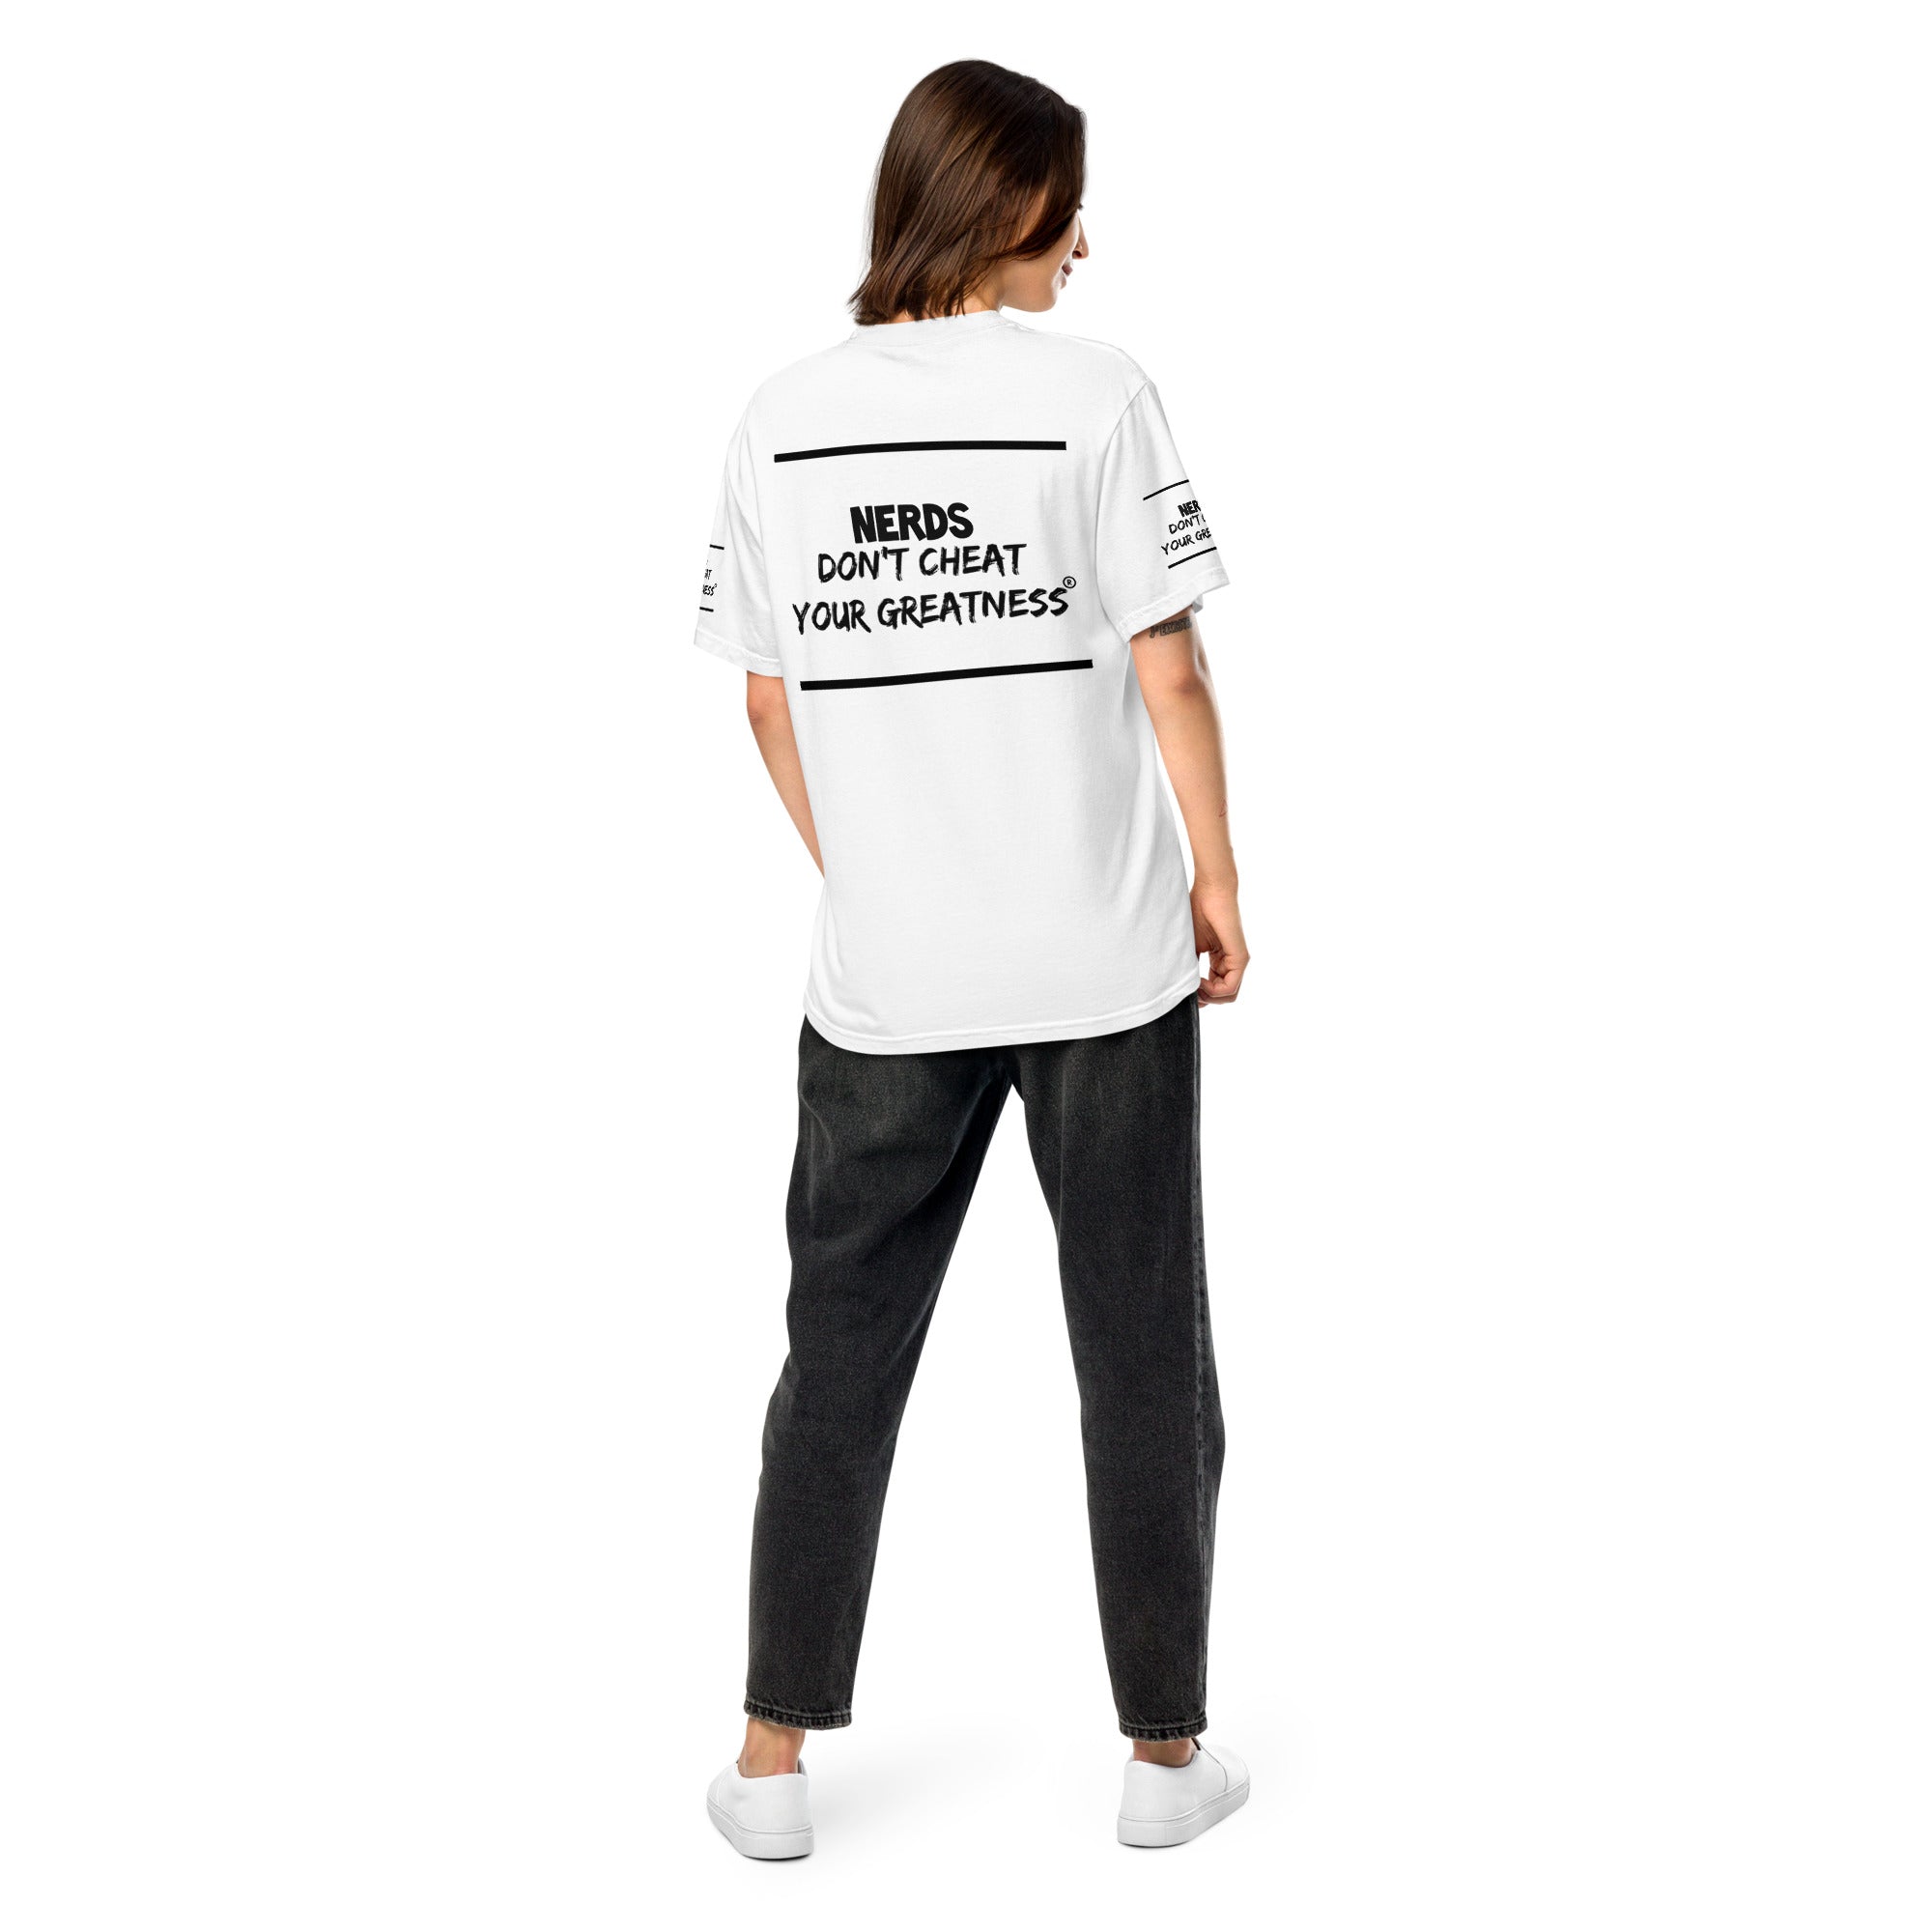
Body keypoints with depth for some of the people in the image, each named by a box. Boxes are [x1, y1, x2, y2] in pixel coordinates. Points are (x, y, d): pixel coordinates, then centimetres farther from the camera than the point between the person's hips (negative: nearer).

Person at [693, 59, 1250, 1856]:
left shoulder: (783, 416, 2)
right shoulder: (1093, 391, -7)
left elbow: (767, 700, 5)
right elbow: (1168, 668, -8)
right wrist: (1219, 880, 3)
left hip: (882, 980, 3)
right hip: (1106, 963, -2)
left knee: (840, 1354, 13)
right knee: (1142, 1352, 11)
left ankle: (774, 1761, 20)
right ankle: (1164, 1752, 23)